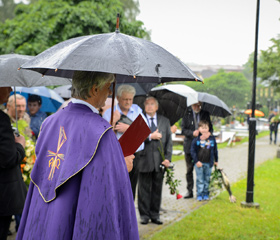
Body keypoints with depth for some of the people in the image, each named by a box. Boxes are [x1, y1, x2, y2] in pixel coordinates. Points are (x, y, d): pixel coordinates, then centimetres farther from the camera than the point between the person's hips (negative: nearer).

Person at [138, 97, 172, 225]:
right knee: (144, 189, 2)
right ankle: (144, 215, 11)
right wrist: (150, 137, -15)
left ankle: (155, 215, 16)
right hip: (144, 160, -3)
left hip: (159, 161, 3)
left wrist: (167, 158, 0)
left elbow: (169, 141, 10)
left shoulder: (165, 121, 13)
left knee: (157, 189, 7)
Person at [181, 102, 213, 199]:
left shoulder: (205, 114, 6)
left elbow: (210, 128, 9)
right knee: (189, 169, 5)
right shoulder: (187, 113, 2)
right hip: (190, 145, 0)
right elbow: (183, 130, 0)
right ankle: (189, 191, 13)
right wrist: (192, 133, -18)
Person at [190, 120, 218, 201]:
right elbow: (192, 151, -5)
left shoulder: (212, 139, 1)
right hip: (199, 163, -2)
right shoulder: (196, 139, -7)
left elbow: (215, 150, 11)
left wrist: (216, 160, 15)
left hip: (208, 163, 2)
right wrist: (196, 161, -11)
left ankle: (206, 194, 21)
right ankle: (199, 195, 10)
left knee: (207, 179, 10)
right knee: (200, 180, 2)